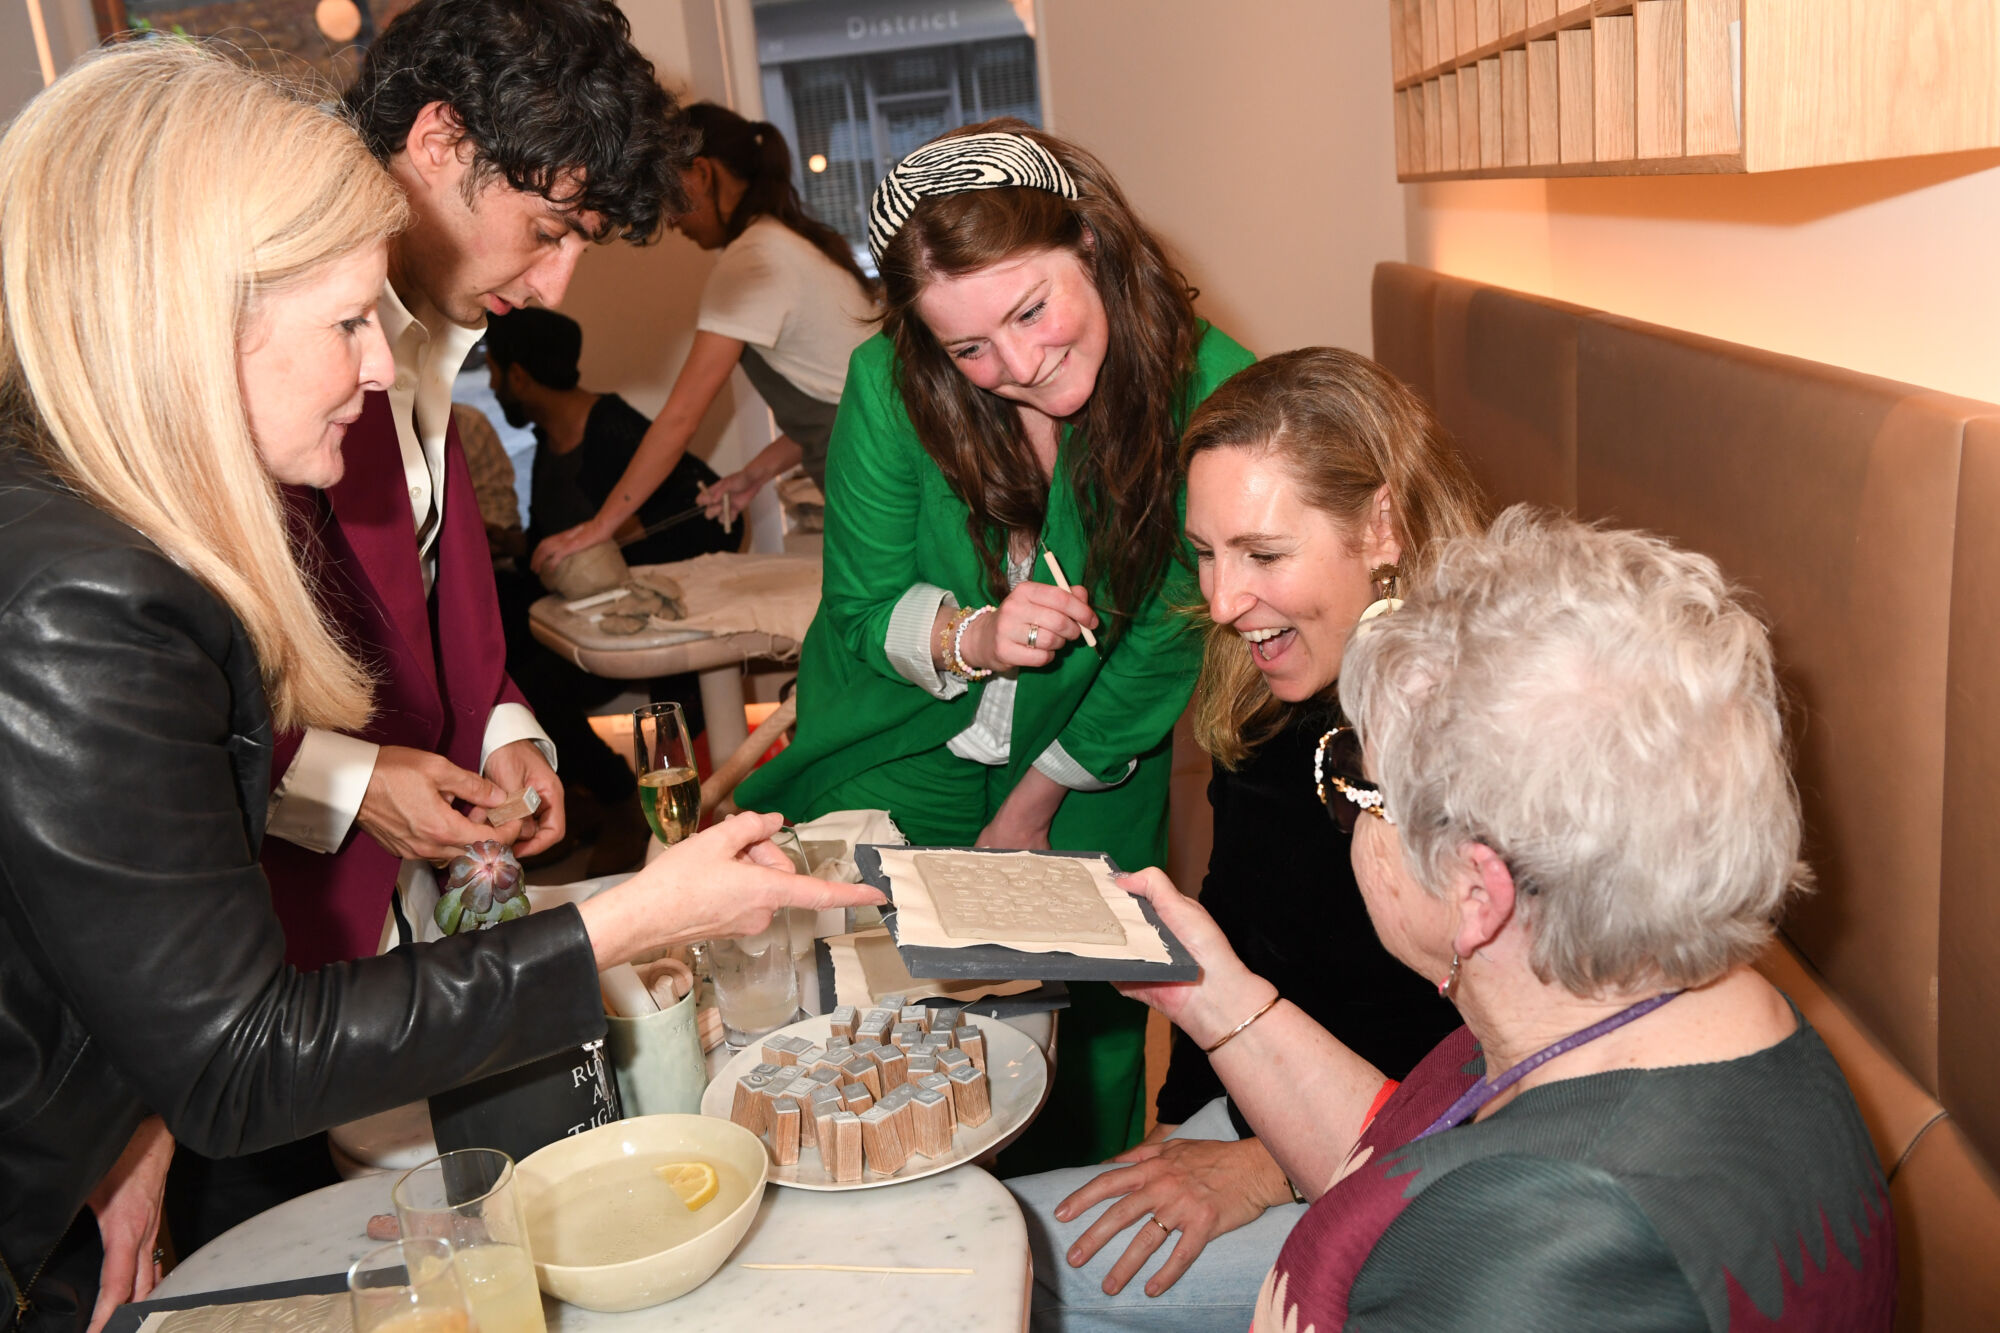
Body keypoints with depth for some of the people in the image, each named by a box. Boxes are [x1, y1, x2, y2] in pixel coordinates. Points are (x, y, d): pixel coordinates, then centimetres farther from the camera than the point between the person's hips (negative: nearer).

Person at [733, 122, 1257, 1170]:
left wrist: (1033, 807, -4)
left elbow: (1170, 637, -11)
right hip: (896, 757, 1)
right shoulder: (890, 387, -21)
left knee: (1082, 1039, 10)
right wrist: (974, 637, -32)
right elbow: (862, 606, -9)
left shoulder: (1208, 389, -22)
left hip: (1089, 771, 0)